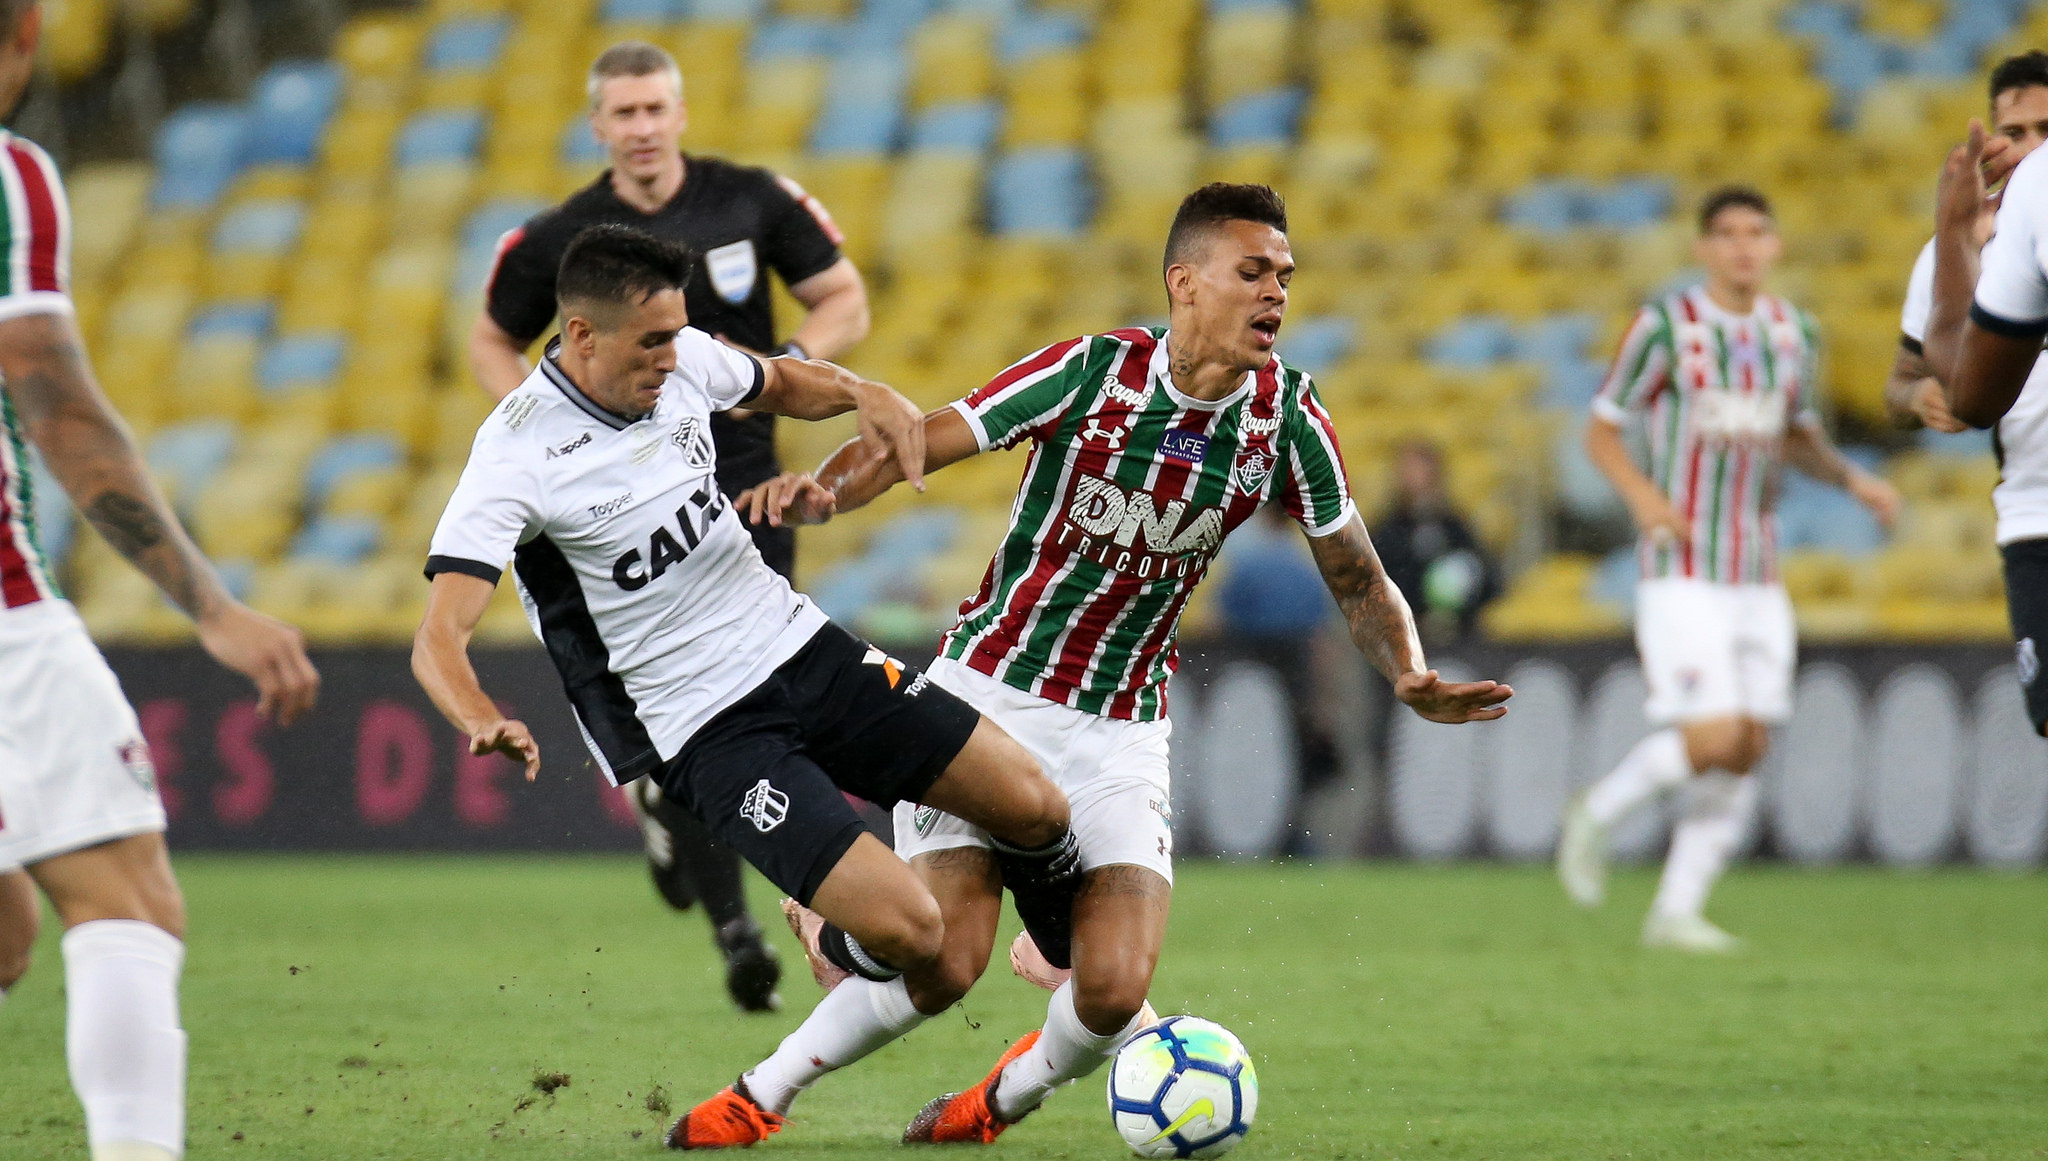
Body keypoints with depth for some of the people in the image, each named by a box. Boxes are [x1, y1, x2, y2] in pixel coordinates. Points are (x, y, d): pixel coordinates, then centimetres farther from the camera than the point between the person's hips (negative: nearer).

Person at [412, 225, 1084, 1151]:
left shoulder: (682, 361, -2)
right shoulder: (517, 457, -20)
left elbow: (780, 384, 22)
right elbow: (438, 639, -26)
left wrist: (864, 395, 0)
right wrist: (485, 725, -47)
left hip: (804, 649, 6)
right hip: (707, 733, -6)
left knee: (1034, 809, -2)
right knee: (906, 929, -19)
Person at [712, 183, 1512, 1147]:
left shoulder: (1286, 414, -4)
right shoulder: (1093, 370, -12)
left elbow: (1358, 579, 5)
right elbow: (914, 442, -12)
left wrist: (1411, 679, -14)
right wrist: (820, 490, -32)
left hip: (1120, 733, 3)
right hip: (985, 694, -3)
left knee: (1113, 994, -13)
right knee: (943, 963, -15)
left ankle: (1003, 1099, 22)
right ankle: (763, 1093, 11)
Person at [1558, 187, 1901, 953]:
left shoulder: (1791, 332, 9)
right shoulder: (1666, 326, -7)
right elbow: (1600, 432, -2)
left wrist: (1851, 478, 4)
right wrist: (1644, 495, -20)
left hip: (1756, 574, 6)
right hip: (1681, 572, -6)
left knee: (1748, 748, 0)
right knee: (1711, 739, -17)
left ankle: (1676, 911, 9)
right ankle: (1597, 816, 9)